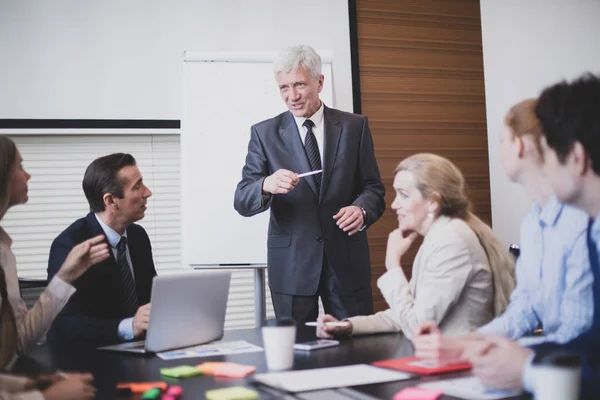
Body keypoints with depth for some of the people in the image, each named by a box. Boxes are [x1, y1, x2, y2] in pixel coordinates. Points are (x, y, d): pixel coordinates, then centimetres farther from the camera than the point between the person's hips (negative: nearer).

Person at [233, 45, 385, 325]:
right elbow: (242, 201, -3)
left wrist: (361, 209, -18)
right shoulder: (264, 133, 3)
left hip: (346, 260, 1)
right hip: (291, 264, 0)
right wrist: (266, 185, -26)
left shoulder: (354, 127, 5)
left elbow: (373, 188, 6)